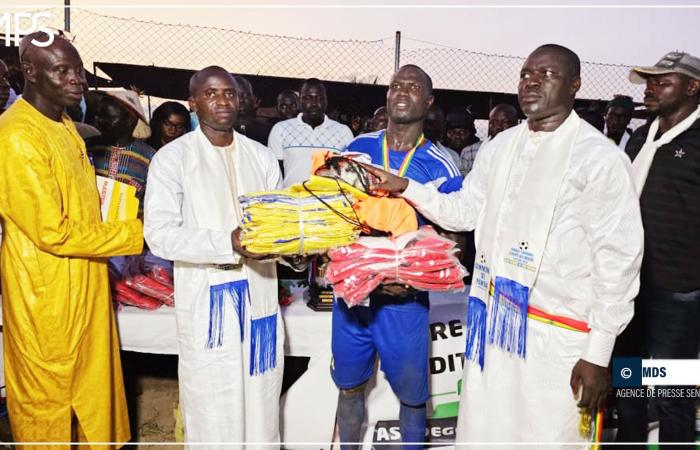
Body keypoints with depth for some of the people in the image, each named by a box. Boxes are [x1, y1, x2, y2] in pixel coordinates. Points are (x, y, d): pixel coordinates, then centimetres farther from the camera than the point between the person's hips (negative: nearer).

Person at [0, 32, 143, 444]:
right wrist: (136, 234, -18)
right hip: (45, 296, -8)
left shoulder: (64, 125, 10)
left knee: (93, 393, 20)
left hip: (84, 286, 8)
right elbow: (53, 233, -22)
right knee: (47, 402, 12)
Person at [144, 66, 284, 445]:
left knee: (261, 402, 13)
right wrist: (229, 242, -25)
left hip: (259, 295, 4)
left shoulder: (262, 157, 10)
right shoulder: (172, 157, -3)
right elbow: (160, 234, -13)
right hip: (206, 298, -3)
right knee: (212, 412, 6)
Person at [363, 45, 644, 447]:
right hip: (493, 322, 6)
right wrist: (406, 187, 2)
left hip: (558, 336, -5)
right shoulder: (501, 146, 10)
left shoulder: (599, 157, -9)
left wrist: (599, 354, -10)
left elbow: (618, 259, -9)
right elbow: (463, 212, 15)